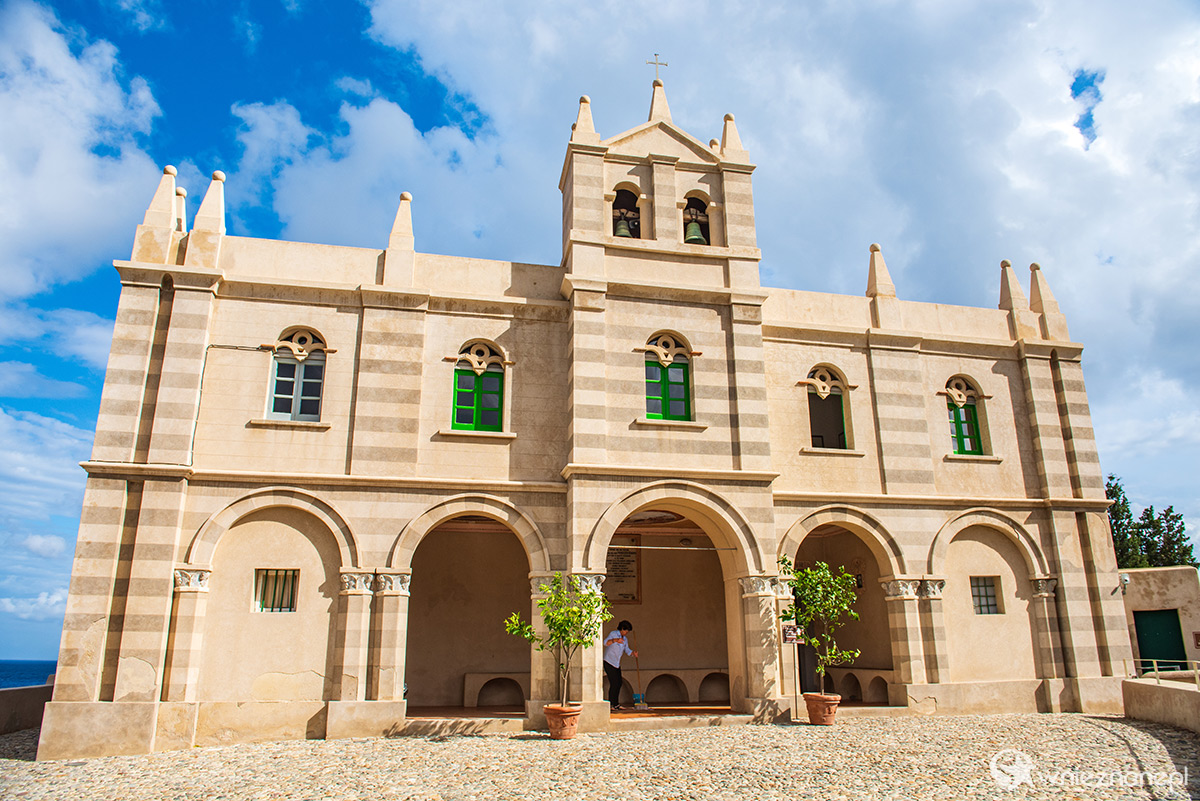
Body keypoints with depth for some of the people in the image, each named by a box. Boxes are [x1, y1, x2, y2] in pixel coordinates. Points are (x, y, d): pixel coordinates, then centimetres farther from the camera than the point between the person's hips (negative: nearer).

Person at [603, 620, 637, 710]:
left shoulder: (625, 639, 12)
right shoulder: (613, 634, -11)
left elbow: (626, 650, 9)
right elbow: (606, 642, -28)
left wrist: (633, 653, -13)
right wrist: (615, 640, -47)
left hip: (617, 664, 8)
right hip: (609, 662, -8)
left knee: (619, 683, 7)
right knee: (614, 683, -11)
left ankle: (615, 704, 16)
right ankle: (610, 704, -4)